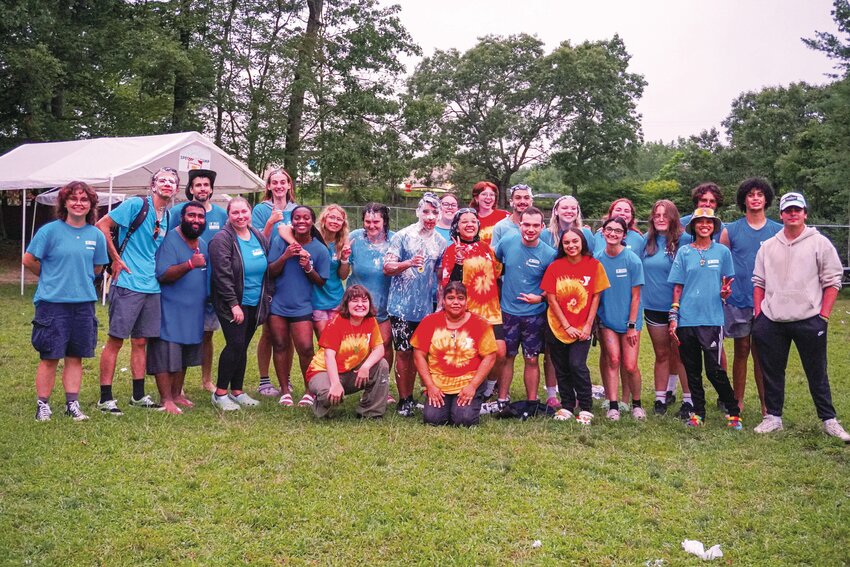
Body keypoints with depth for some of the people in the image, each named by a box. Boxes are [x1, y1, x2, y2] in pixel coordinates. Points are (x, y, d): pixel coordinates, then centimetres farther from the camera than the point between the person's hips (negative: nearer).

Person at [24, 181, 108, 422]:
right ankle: (43, 406, 13)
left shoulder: (96, 235, 4)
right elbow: (28, 260, -2)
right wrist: (52, 277, 7)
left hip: (83, 303, 4)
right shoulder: (51, 230, -7)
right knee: (49, 357, 2)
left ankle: (72, 404, 18)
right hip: (52, 303, -3)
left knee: (76, 356, 9)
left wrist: (79, 278, 9)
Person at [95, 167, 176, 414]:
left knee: (140, 342, 13)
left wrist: (159, 273, 13)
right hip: (128, 284, -7)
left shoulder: (168, 216, 13)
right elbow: (102, 225, -10)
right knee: (116, 340, -1)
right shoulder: (136, 205, -8)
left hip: (152, 288, 7)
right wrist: (116, 260, -11)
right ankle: (105, 398, 5)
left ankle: (138, 396, 22)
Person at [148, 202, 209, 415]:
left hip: (193, 312, 8)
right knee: (166, 356, -5)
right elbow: (163, 275, -23)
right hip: (170, 310, -8)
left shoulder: (203, 244, 13)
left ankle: (177, 394, 24)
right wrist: (190, 264, -35)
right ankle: (165, 399, 2)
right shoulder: (170, 240, -13)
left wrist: (208, 301, 14)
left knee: (184, 356, 14)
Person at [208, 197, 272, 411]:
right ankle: (220, 393, -1)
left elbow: (267, 269, 18)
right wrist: (234, 304, -19)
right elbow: (223, 275, -16)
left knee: (242, 347, 11)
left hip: (255, 303, 6)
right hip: (232, 304, -6)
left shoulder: (259, 238, 10)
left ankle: (237, 391, 21)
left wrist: (267, 296, 11)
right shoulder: (222, 239, -11)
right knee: (235, 344, -12)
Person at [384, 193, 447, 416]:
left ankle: (410, 396, 22)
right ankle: (403, 400, 7)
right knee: (403, 352, -1)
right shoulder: (403, 236, -5)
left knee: (416, 352, 11)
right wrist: (409, 263, -26)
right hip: (401, 306, -4)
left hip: (426, 308, 4)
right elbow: (387, 267, -9)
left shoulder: (440, 242, 8)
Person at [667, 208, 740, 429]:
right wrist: (673, 316, 0)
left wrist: (725, 292, -12)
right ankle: (698, 412, 21)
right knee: (692, 370, 8)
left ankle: (734, 412, 9)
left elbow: (726, 286, 11)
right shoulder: (684, 252, 6)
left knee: (714, 370, -6)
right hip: (686, 319, 2)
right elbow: (678, 287, 6)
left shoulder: (722, 252, 5)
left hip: (712, 318, -2)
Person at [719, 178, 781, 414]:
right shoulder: (730, 231, 4)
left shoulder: (778, 231, 6)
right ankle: (738, 401, 16)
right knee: (742, 351, 7)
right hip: (738, 300, 0)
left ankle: (766, 403, 12)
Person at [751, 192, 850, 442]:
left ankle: (829, 419, 15)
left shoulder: (820, 243, 0)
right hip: (771, 321, 3)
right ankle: (773, 416, 21)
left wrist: (823, 317, -6)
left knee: (817, 373, 4)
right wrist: (758, 314, 7)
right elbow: (759, 283, 15)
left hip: (809, 320, -3)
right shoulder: (767, 247, 11)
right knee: (772, 372, 9)